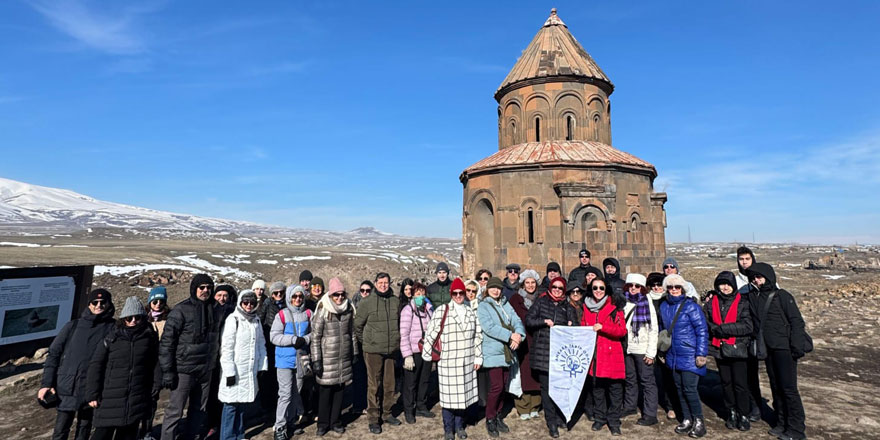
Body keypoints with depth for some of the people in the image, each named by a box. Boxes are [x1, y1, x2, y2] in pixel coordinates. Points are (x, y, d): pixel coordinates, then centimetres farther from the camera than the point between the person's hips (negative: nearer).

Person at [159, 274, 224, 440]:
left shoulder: (216, 310, 4)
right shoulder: (181, 310, -13)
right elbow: (167, 341, -13)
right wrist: (167, 371, -15)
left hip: (206, 369, 6)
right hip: (184, 369, -5)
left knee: (199, 409, 15)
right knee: (175, 411, 2)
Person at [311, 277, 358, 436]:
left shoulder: (348, 309, 2)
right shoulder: (322, 311, -11)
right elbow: (315, 337, -10)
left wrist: (354, 352, 14)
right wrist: (316, 360, -12)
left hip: (344, 357, 4)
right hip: (327, 357, -4)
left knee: (339, 389, 11)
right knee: (325, 391, 5)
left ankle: (335, 421, 27)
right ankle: (323, 423, 23)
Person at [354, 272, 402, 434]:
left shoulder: (396, 301, 2)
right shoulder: (367, 302, -8)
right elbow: (358, 325, 0)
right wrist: (365, 341, 4)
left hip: (392, 350, 4)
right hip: (373, 350, -3)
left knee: (389, 384, 13)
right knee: (374, 385, 3)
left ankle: (386, 413, 30)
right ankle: (373, 418, 16)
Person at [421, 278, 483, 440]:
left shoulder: (471, 312, 7)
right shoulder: (441, 310, -9)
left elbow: (478, 335, 11)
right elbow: (431, 333, -7)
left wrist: (478, 357, 9)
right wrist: (427, 354, -3)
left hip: (467, 362, 4)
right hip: (448, 362, -4)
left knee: (463, 394, 12)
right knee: (449, 396, 4)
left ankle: (459, 426, 30)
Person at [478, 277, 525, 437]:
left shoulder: (506, 304, 11)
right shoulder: (483, 306, -5)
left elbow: (517, 321, 2)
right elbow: (489, 327, -18)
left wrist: (518, 335, -19)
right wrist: (510, 335, -23)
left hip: (507, 352, 6)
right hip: (493, 352, -5)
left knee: (504, 385, 11)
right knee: (496, 387, -6)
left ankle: (497, 416, 29)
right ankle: (490, 419, 13)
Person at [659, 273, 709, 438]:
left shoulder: (690, 306, -11)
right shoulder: (664, 306, 6)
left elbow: (702, 331, -11)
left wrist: (701, 354, -14)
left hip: (689, 356, -6)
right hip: (673, 357, 6)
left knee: (689, 389, -5)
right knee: (679, 389, 12)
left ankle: (698, 421, 13)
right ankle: (686, 419, 26)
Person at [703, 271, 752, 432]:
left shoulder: (743, 302, -6)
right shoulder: (711, 303, 4)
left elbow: (747, 326, -15)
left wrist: (722, 328, -18)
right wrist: (714, 329, -16)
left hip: (738, 348, -3)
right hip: (719, 348, 3)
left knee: (740, 383, 1)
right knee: (726, 382, 14)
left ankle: (743, 415, 17)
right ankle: (731, 412, 28)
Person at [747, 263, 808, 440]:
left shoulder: (782, 296, -7)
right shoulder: (753, 297, 9)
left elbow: (796, 321, -11)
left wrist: (797, 346, -16)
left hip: (784, 349, -6)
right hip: (767, 349, 6)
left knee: (788, 388, -3)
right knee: (776, 387, 13)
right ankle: (782, 423, 23)